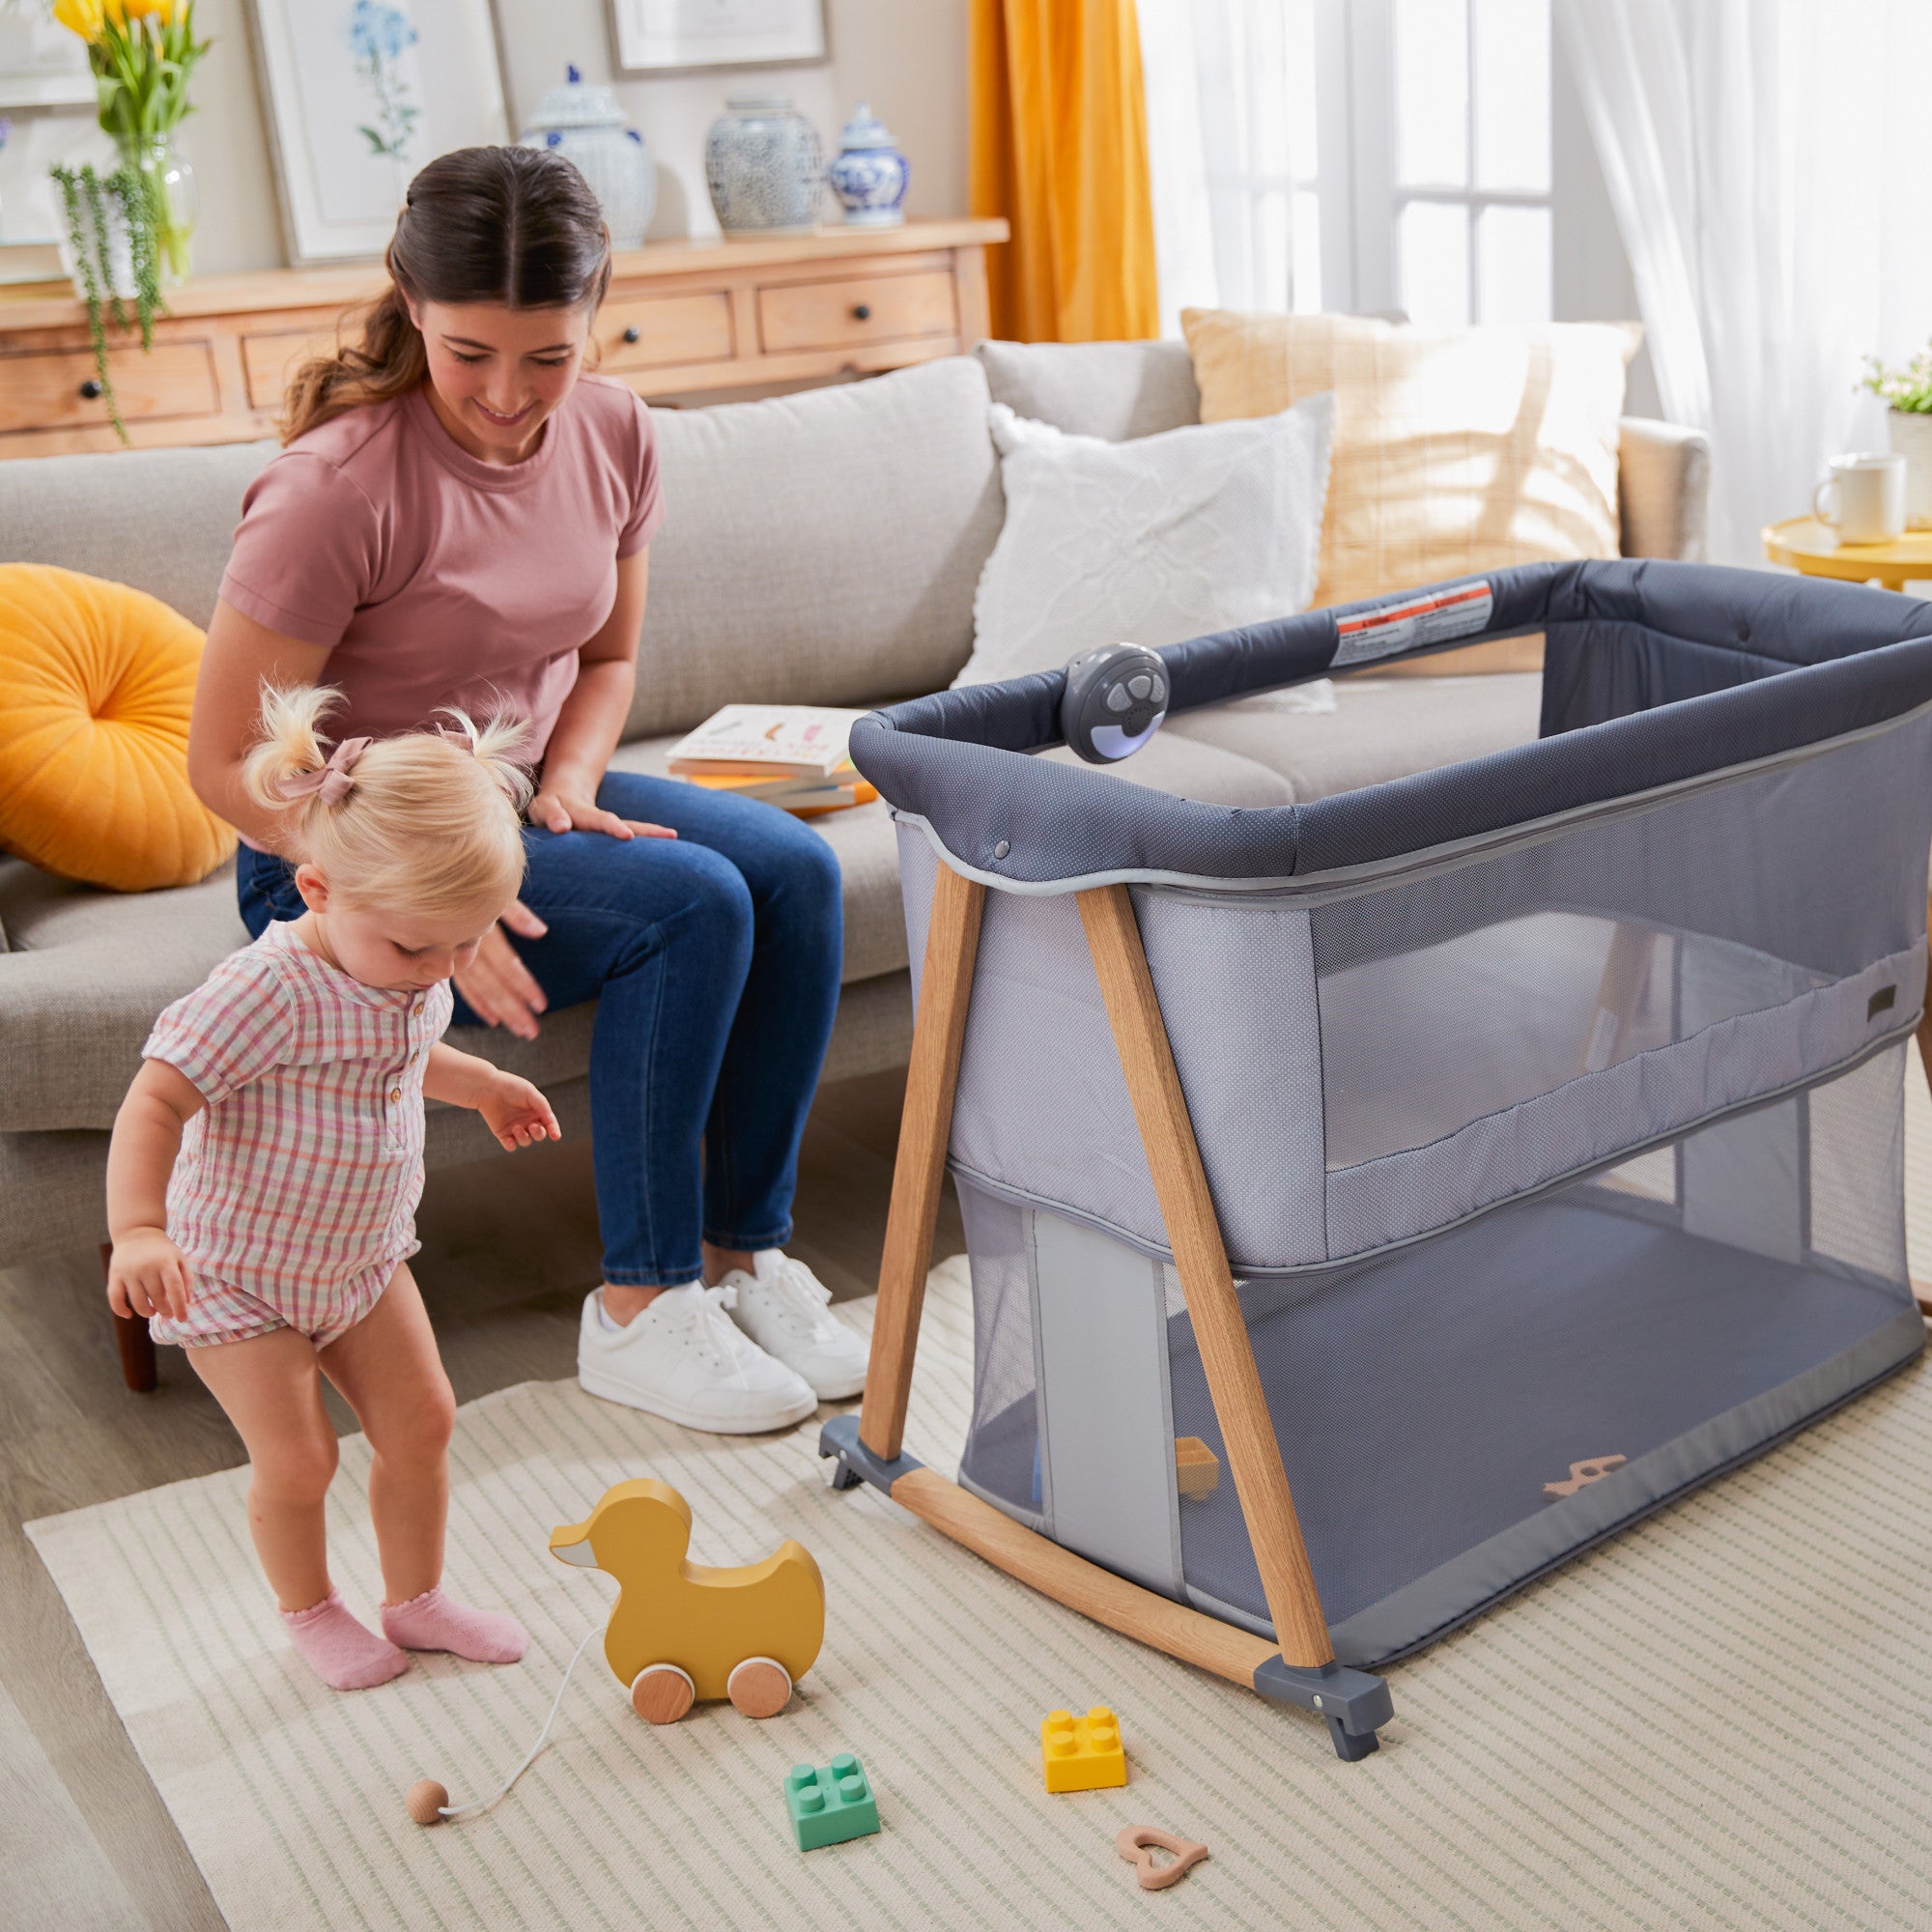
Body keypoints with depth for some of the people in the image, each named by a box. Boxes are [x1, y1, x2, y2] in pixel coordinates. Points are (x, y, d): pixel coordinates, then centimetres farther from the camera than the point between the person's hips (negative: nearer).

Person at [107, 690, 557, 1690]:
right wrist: (137, 1229, -46)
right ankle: (309, 1611, 30)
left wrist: (482, 1084, 23)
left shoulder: (416, 972, -6)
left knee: (420, 1423, 9)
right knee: (296, 1459, 1)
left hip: (363, 1258, 7)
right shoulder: (268, 991, -32)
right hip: (235, 1275, -7)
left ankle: (416, 1598, 31)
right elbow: (155, 1101, -34)